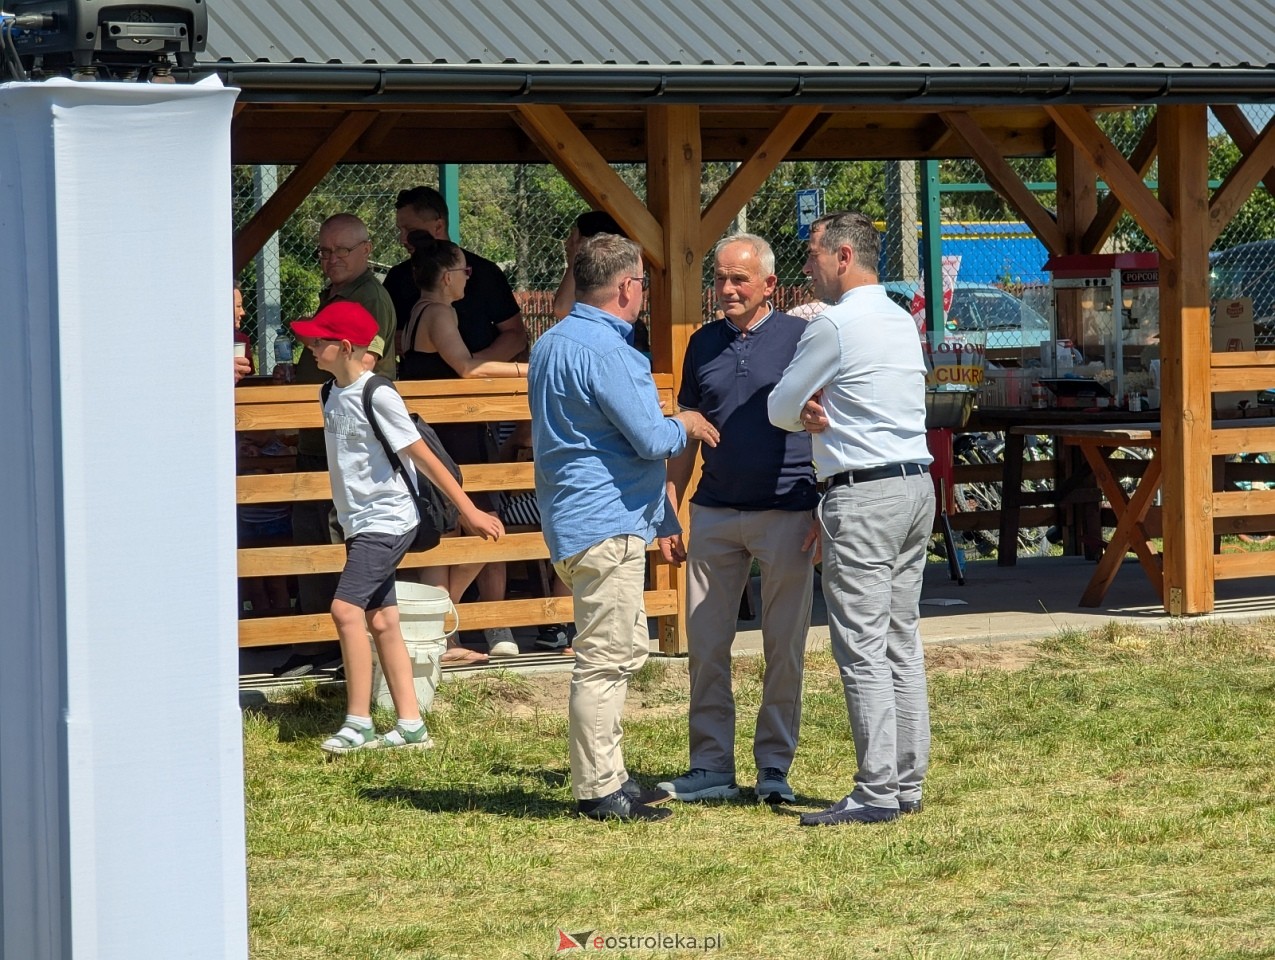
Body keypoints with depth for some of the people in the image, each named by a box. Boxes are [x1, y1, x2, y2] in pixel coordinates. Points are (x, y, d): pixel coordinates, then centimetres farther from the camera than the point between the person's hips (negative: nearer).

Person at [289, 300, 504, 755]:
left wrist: (468, 510, -13)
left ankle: (359, 723, -12)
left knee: (346, 608, -17)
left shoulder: (377, 396, -17)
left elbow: (421, 456, -15)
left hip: (387, 520, -9)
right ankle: (411, 724, 12)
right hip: (360, 523, 9)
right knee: (381, 620, 8)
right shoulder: (333, 393, 7)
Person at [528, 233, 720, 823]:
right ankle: (598, 791, -6)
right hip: (606, 523, -10)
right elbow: (652, 440, -19)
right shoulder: (604, 351, -18)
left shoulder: (551, 343, 15)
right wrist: (685, 425, 3)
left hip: (574, 519, 10)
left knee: (625, 647, 17)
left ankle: (606, 777, 21)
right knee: (605, 657, -7)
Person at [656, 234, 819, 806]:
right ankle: (711, 767, 10)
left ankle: (774, 767, 10)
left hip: (785, 514, -4)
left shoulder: (800, 338, -2)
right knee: (705, 645, 4)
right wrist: (669, 512, 10)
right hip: (714, 512, 4)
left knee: (784, 648, 2)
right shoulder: (704, 344, 11)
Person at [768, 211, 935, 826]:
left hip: (863, 494, -9)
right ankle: (908, 782, 13)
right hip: (916, 483, 9)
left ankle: (877, 793, -11)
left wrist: (806, 416, 17)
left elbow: (779, 408, -2)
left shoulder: (836, 326, -11)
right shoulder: (901, 321, 16)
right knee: (902, 643, 11)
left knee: (863, 650, -9)